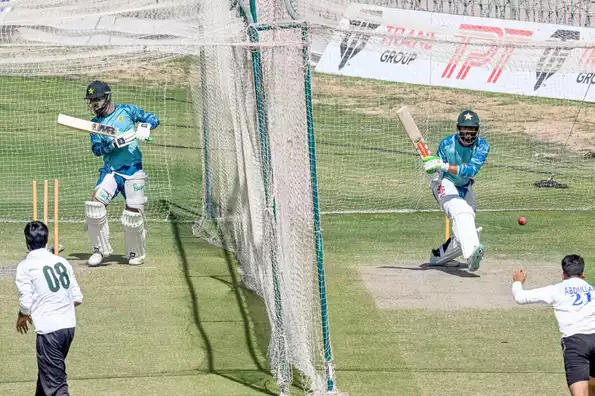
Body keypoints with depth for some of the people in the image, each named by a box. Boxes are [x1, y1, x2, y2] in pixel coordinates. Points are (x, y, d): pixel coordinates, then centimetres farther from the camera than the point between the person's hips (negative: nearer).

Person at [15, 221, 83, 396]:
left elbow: (26, 303, -11)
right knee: (47, 370, 28)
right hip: (69, 326, 7)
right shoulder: (62, 262, 11)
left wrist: (22, 316, 11)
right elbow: (77, 298, 10)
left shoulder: (25, 266, -6)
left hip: (49, 329, -7)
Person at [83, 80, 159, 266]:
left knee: (133, 213, -4)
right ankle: (100, 250, -2)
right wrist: (114, 144, -22)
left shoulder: (126, 111, 2)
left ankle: (136, 254, 18)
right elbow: (96, 149, -4)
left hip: (133, 170, -2)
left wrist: (145, 126, -18)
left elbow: (153, 119, 4)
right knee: (95, 205, -16)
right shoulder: (95, 123, 9)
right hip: (110, 171, 2)